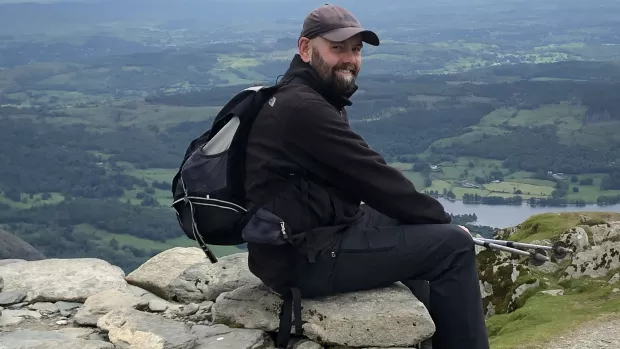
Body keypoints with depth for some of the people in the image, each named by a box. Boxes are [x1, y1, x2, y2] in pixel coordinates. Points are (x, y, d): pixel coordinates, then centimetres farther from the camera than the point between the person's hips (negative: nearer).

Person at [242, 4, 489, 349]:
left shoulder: (311, 101, 13)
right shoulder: (302, 107, -19)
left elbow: (360, 178, 13)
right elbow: (372, 177, -18)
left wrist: (434, 218, 5)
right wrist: (442, 219, -6)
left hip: (306, 236, 11)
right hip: (307, 258, -11)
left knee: (426, 228, 22)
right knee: (454, 244, -9)